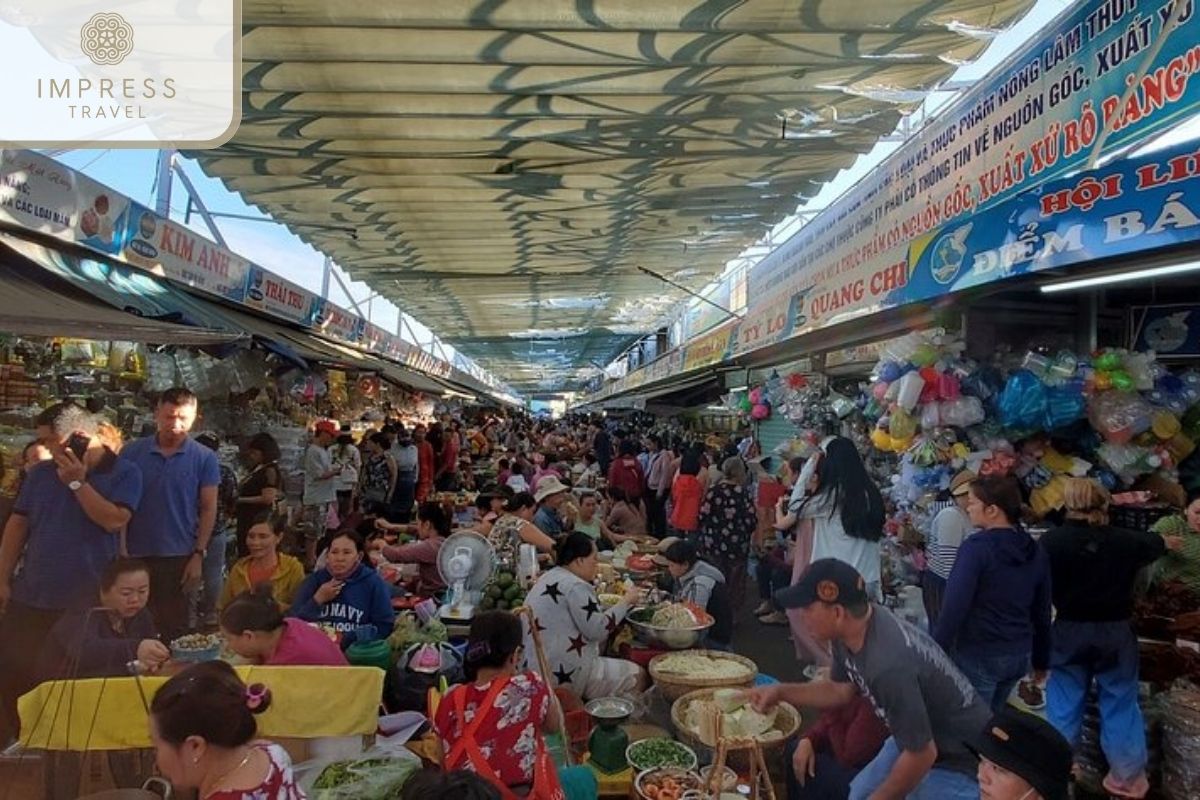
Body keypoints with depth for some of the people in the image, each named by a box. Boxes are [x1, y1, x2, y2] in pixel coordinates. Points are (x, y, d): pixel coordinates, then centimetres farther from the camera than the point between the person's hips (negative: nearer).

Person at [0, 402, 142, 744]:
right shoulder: (40, 473, 6)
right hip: (30, 595, 4)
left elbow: (114, 520, -20)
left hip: (87, 600, -3)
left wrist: (77, 482, -18)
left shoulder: (124, 473, -7)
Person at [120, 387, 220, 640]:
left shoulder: (204, 458, -2)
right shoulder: (131, 452, 1)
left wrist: (198, 555, -7)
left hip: (179, 558, -1)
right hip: (135, 556, 1)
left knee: (174, 629, 8)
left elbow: (208, 510, -1)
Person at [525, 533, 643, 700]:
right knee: (636, 676, -2)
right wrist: (626, 602, -8)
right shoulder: (575, 587, -17)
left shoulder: (551, 577, 13)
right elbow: (598, 629, -18)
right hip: (563, 674, -10)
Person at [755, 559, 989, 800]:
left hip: (959, 759, -8)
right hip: (918, 738, 8)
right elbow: (841, 690, 6)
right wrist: (781, 692, -7)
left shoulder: (888, 667, -38)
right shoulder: (851, 629, -12)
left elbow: (922, 754, -26)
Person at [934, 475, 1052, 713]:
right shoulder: (1036, 552, 6)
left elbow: (954, 606, -20)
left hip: (978, 655, -7)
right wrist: (1041, 660, 22)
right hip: (1019, 655, 7)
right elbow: (1042, 612, 13)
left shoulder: (977, 546, -16)